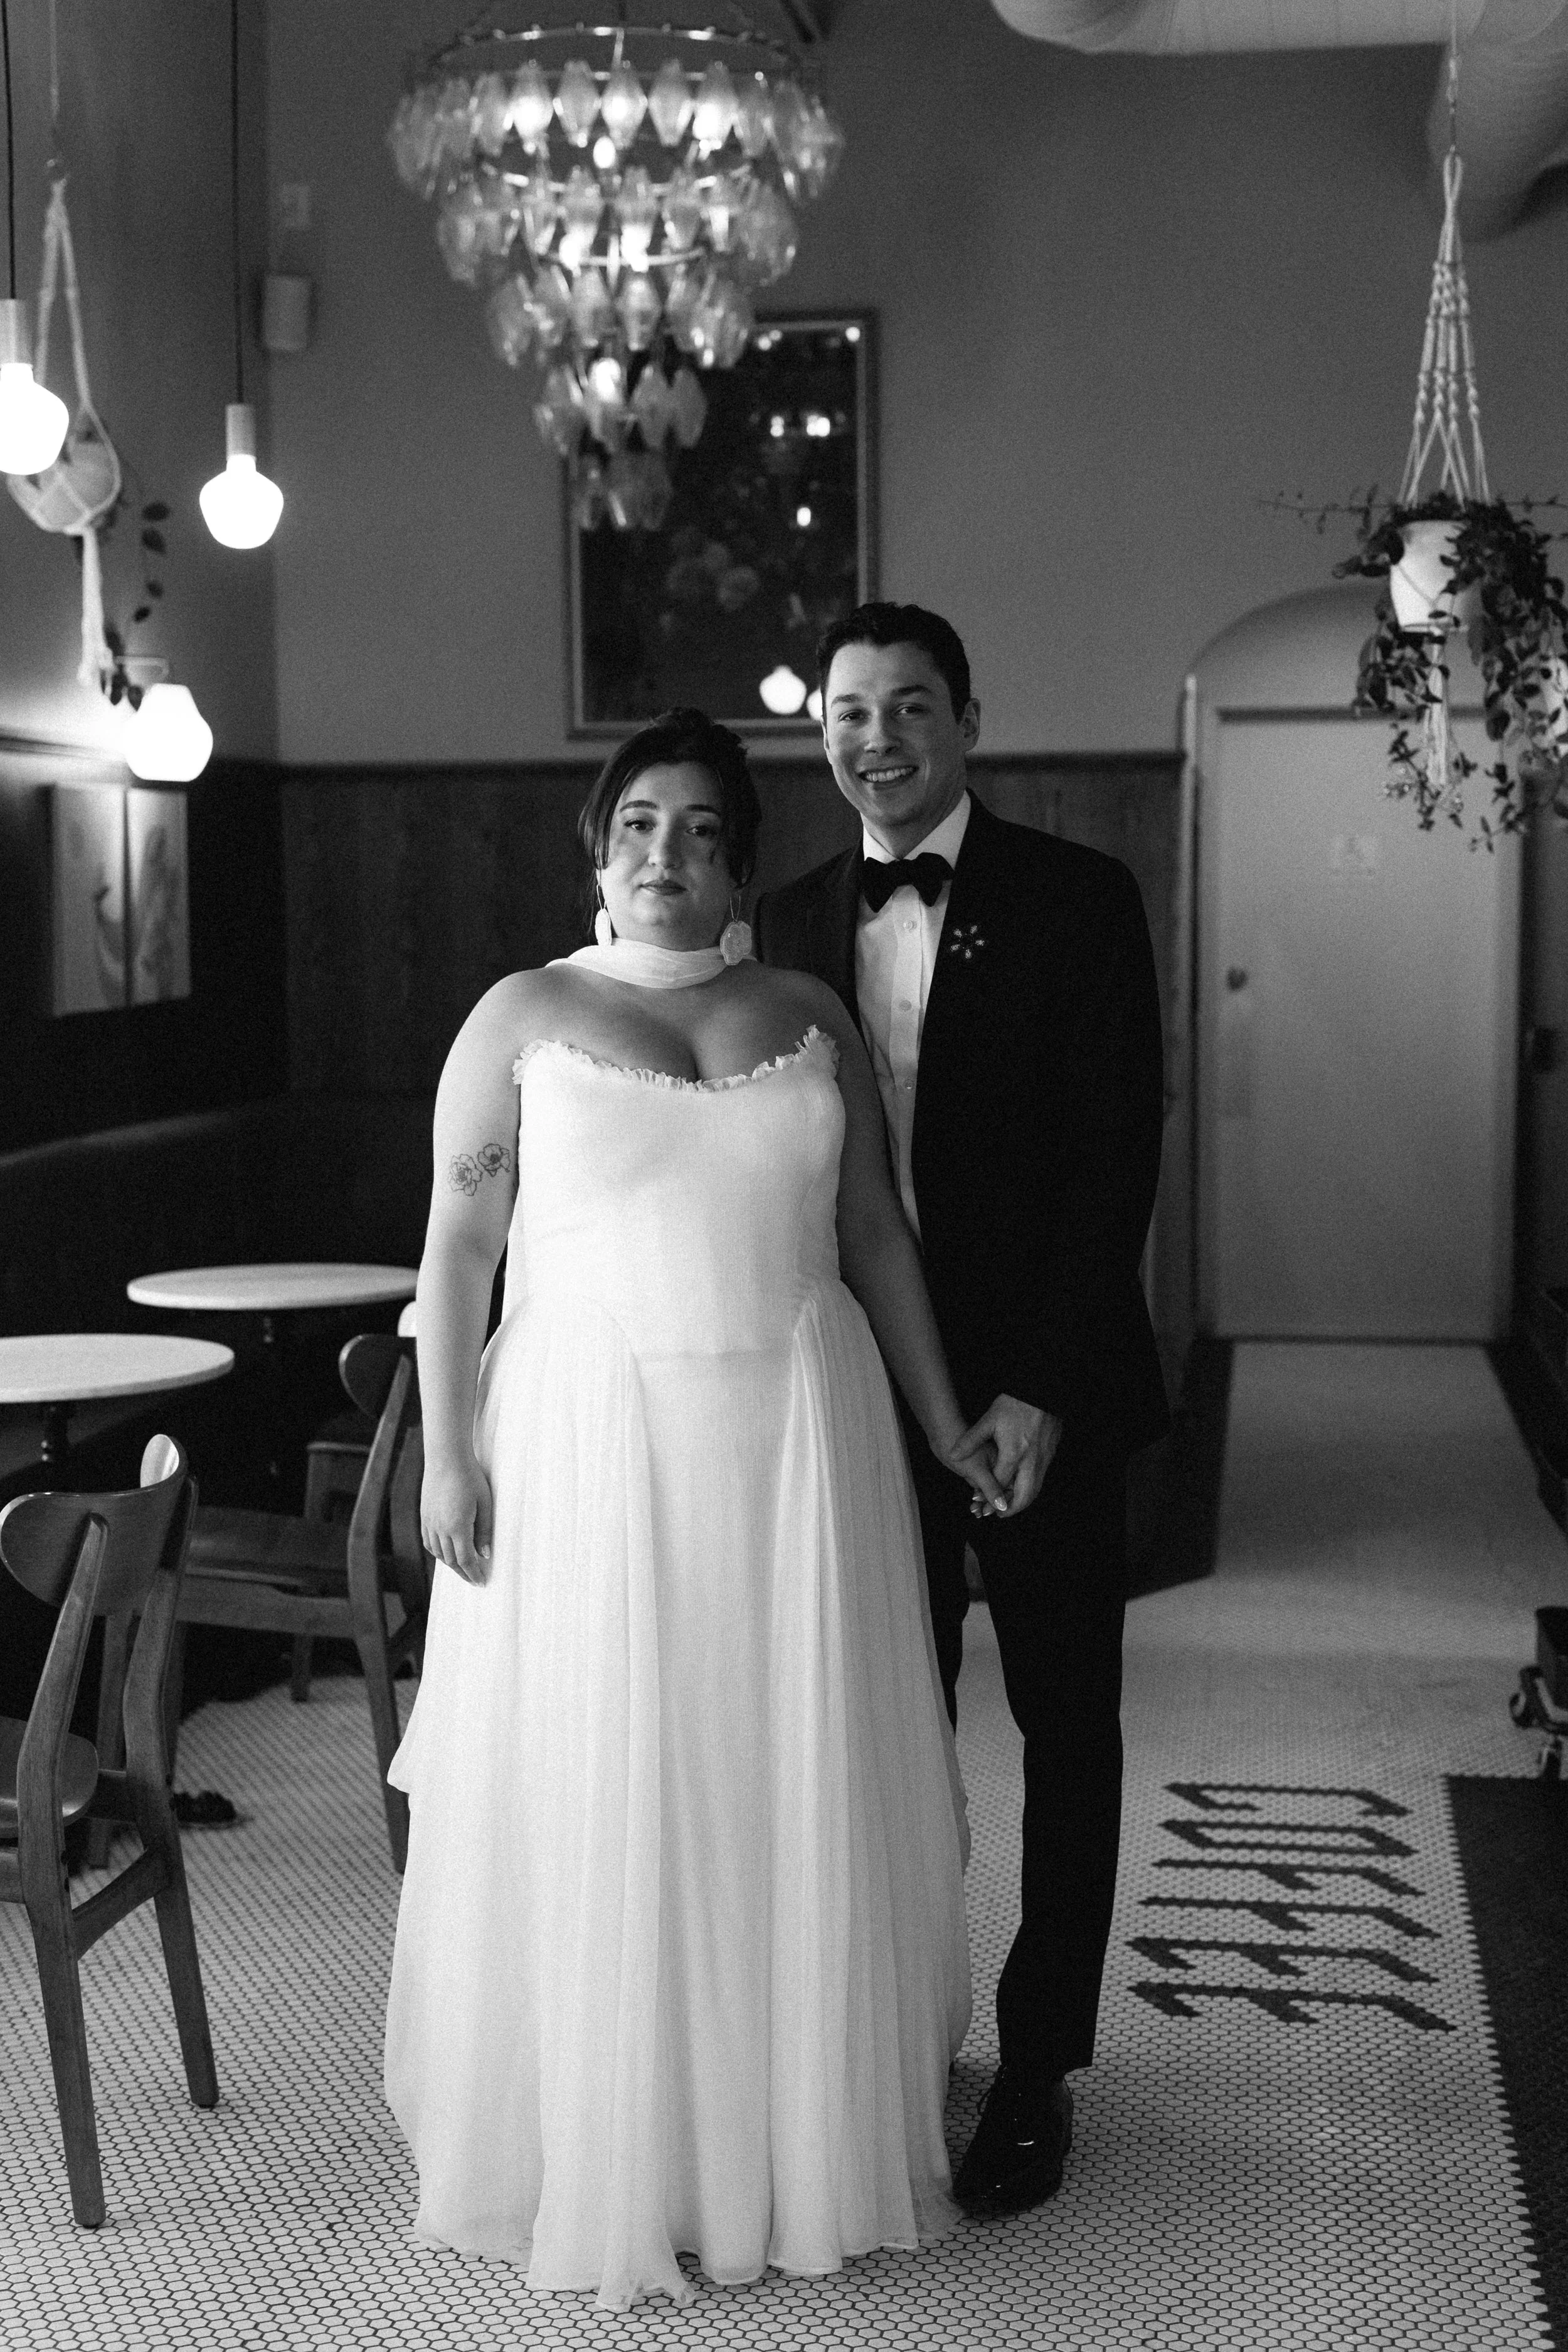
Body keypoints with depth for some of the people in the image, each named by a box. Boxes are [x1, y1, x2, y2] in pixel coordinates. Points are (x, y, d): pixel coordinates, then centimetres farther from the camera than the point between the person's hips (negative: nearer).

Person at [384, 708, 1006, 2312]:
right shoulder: (524, 1017, 1)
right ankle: (607, 2153, 19)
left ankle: (806, 2133, 24)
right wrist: (449, 1451, -8)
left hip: (799, 1439, 2)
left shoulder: (811, 1018, 8)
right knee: (597, 1793, 3)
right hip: (594, 1440, -2)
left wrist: (942, 1420, 9)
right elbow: (458, 1242, -1)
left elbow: (877, 1233, 11)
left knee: (793, 1788, 8)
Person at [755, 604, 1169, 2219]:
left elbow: (1119, 1155, -10)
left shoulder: (1077, 902, -5)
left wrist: (1043, 1387, -15)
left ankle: (1037, 2068, 22)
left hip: (1039, 1387, -3)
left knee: (1065, 1726, 9)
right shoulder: (786, 927, 6)